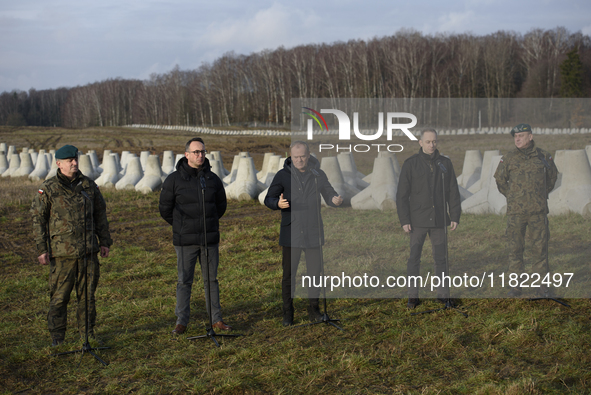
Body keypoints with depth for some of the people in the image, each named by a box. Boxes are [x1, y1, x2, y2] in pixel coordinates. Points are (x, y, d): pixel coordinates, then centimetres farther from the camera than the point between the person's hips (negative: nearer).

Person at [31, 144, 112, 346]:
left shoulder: (89, 185, 8)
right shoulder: (48, 189, -2)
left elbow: (100, 214, 17)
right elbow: (38, 219, 1)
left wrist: (104, 242, 14)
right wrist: (42, 249, -4)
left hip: (88, 251, 3)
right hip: (61, 252, -3)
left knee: (88, 294, 10)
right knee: (59, 296, -1)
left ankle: (87, 333, 23)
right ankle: (57, 337, 12)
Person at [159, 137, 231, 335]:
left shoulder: (212, 179, 5)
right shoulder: (174, 179, -4)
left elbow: (221, 205, 19)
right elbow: (165, 209, 5)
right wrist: (181, 226, 11)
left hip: (210, 239, 2)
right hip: (185, 241, -2)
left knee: (211, 279, 9)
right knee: (184, 281, 3)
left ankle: (216, 319, 17)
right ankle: (181, 322, 11)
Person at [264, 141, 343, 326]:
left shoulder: (318, 174, 5)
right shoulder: (283, 175, -2)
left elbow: (329, 194, 8)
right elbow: (268, 199, -3)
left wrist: (335, 200, -17)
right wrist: (278, 203, -27)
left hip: (314, 232, 2)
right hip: (291, 232, -2)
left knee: (315, 273, 9)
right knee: (289, 274, 2)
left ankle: (314, 309, 23)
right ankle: (288, 313, 14)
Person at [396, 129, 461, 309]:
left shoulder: (445, 163, 5)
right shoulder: (411, 164, -3)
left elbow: (453, 192, 8)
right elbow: (402, 194, -3)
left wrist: (455, 216, 2)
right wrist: (404, 220, -9)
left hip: (439, 220, 2)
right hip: (418, 220, -2)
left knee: (440, 258, 7)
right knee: (414, 258, 1)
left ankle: (443, 294, 16)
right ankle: (413, 296, 8)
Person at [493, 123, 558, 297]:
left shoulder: (543, 157, 4)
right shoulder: (508, 159, 0)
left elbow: (553, 175, 21)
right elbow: (500, 180, 13)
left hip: (538, 211, 1)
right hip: (515, 211, -1)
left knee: (541, 247, 3)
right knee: (515, 248, 2)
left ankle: (542, 285, 13)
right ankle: (515, 285, 11)